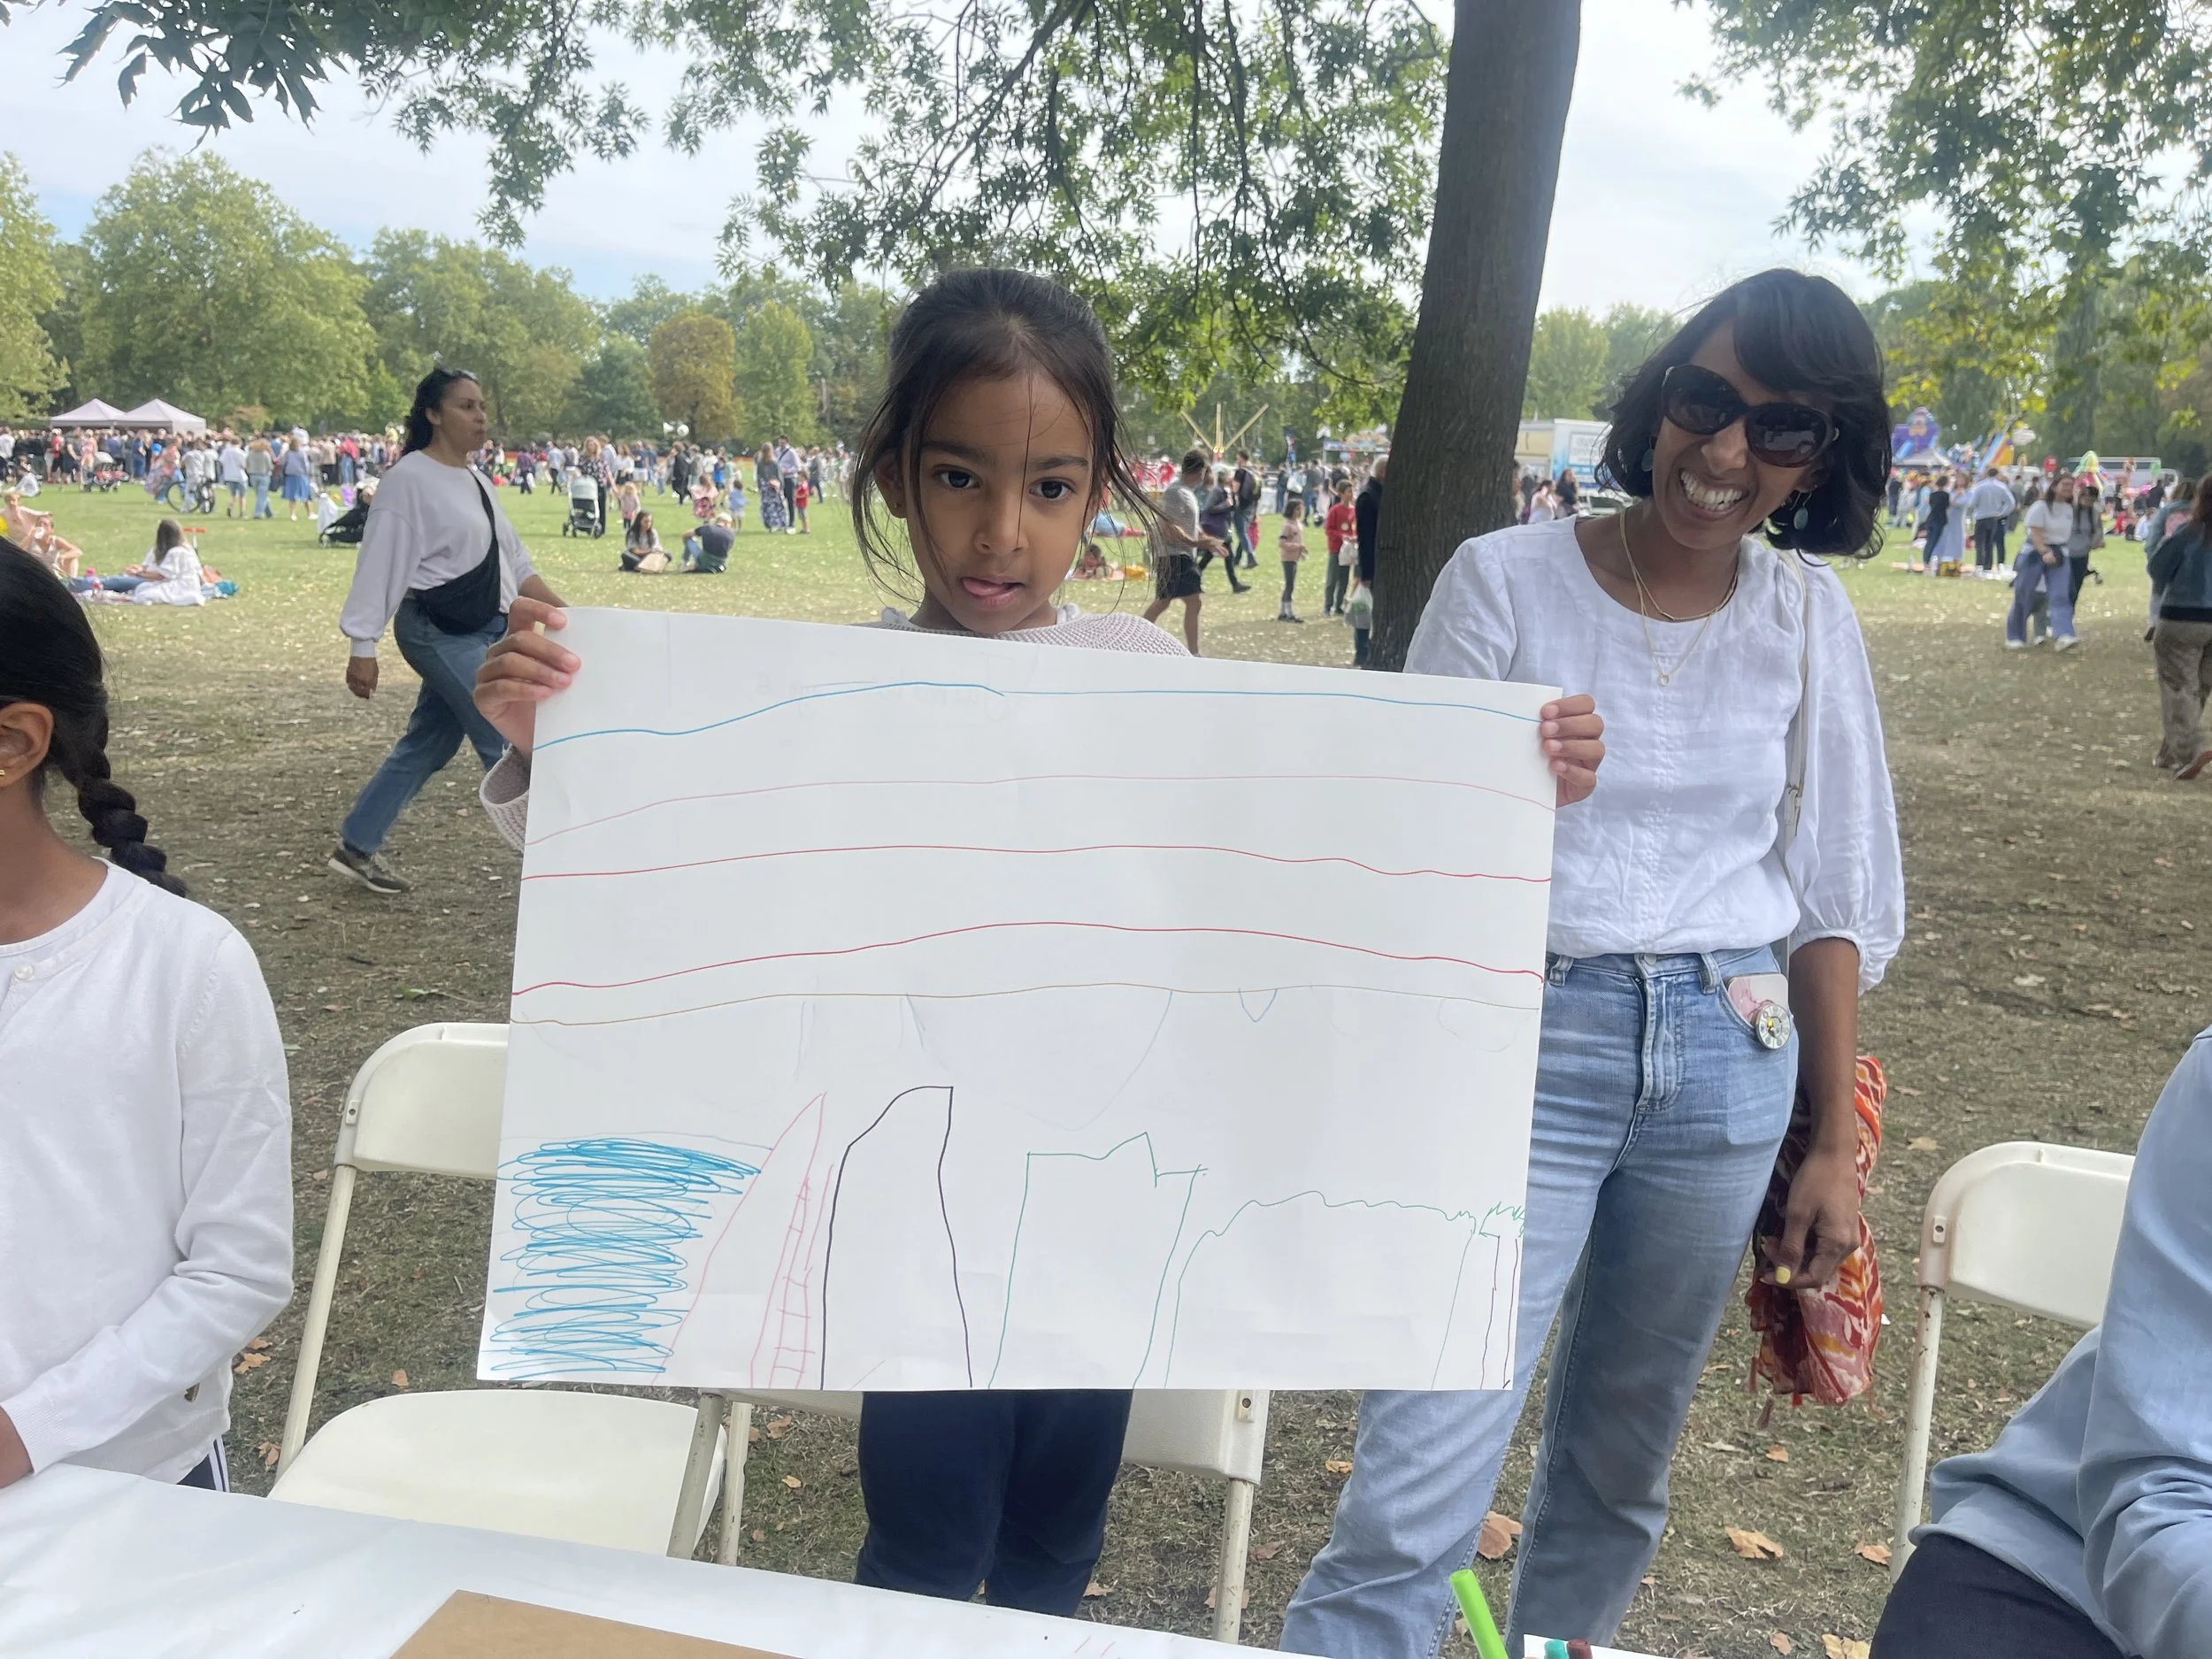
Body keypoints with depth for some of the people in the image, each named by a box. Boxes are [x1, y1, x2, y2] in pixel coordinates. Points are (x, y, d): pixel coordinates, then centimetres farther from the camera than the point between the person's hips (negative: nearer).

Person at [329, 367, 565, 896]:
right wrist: (363, 648, -16)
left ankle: (356, 847, 27)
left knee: (426, 746, 15)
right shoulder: (409, 478, -10)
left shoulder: (474, 481, 14)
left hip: (485, 630, 9)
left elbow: (512, 560, 18)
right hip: (437, 632, -9)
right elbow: (379, 564, -13)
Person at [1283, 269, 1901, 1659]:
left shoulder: (1810, 615, 5)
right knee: (1415, 1502, -10)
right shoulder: (1506, 581, -4)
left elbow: (1833, 895, 9)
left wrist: (1836, 1142, 9)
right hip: (1526, 1042, -3)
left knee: (1622, 1469, 17)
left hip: (1730, 1066, 4)